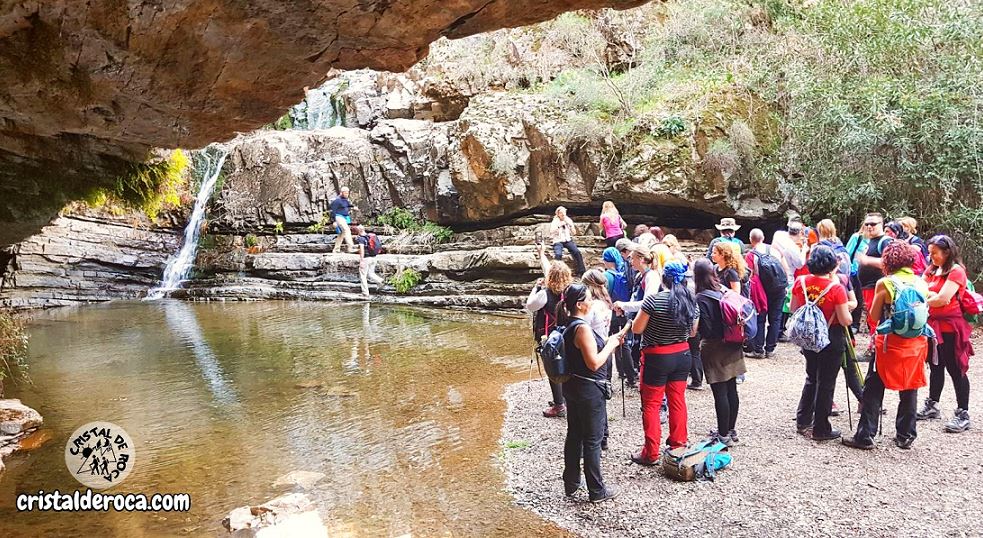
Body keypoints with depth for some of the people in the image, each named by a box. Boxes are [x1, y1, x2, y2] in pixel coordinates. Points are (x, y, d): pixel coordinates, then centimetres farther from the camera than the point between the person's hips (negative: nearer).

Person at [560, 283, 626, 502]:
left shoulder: (568, 326, 6)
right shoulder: (582, 328, -23)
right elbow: (594, 363, -24)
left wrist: (608, 343, 7)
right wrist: (610, 345, -11)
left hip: (572, 386, 9)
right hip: (589, 390, -9)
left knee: (574, 435, 17)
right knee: (592, 440, 2)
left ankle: (571, 482, 29)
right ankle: (596, 490, 12)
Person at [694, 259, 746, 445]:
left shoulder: (701, 298, -17)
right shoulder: (724, 291, 3)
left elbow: (705, 329, -18)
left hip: (714, 351, -7)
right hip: (731, 347, 7)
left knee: (720, 393, 0)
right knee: (731, 390, 15)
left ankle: (723, 435, 7)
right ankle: (731, 430, 28)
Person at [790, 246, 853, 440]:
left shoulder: (800, 282, -7)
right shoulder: (836, 288, -20)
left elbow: (793, 309, 5)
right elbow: (845, 320, -16)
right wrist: (847, 311, 3)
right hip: (831, 340, -4)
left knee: (811, 378, 22)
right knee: (826, 383, 6)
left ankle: (803, 420, 26)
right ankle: (821, 430, 14)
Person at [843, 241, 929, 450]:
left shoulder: (884, 284, -11)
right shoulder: (921, 283, 1)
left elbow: (874, 316, -4)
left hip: (889, 343, -4)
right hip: (916, 343, 4)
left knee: (874, 390, 4)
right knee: (910, 390, 15)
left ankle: (865, 436, 5)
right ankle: (906, 436, 23)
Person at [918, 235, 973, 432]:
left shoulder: (956, 271, -11)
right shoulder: (931, 270, 13)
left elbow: (942, 299, -18)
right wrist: (932, 295, -11)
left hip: (950, 326, -8)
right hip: (933, 325, 8)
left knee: (955, 370, -3)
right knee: (935, 367, 16)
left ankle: (963, 414, 3)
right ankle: (932, 406, 27)